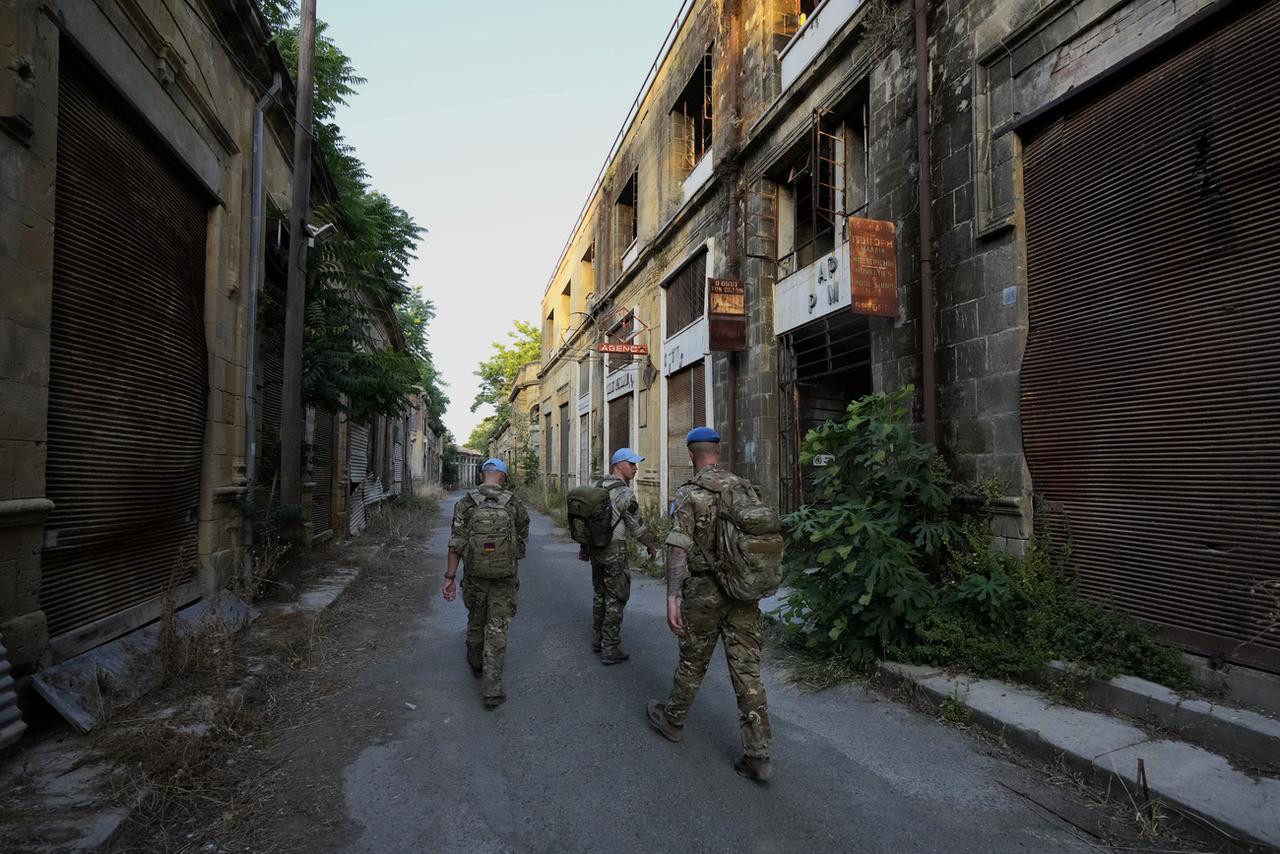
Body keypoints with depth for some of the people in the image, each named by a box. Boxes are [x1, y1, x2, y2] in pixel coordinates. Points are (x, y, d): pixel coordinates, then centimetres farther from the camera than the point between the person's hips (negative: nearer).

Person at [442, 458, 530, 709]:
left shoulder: (465, 503, -5)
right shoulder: (514, 503, -5)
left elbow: (456, 543, -10)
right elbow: (523, 540, 3)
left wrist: (450, 577, -6)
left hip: (475, 575, 1)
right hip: (505, 575, -1)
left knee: (475, 622, 22)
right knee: (497, 629, 3)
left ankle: (476, 666, 45)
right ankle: (493, 690, 1)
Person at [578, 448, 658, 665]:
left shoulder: (597, 488, 7)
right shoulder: (625, 494, -18)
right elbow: (637, 527, -13)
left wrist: (584, 547, 21)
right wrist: (652, 547, 2)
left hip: (595, 549, 8)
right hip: (615, 552, -8)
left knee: (599, 595, 20)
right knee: (615, 600, 2)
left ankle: (597, 641, 32)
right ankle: (610, 650, 8)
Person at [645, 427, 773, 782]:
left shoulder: (688, 495, -11)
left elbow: (678, 549, -18)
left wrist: (672, 598, -17)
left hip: (704, 592, -4)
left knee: (693, 662, 14)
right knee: (747, 670, 7)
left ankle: (671, 721, 37)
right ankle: (758, 755, 10)